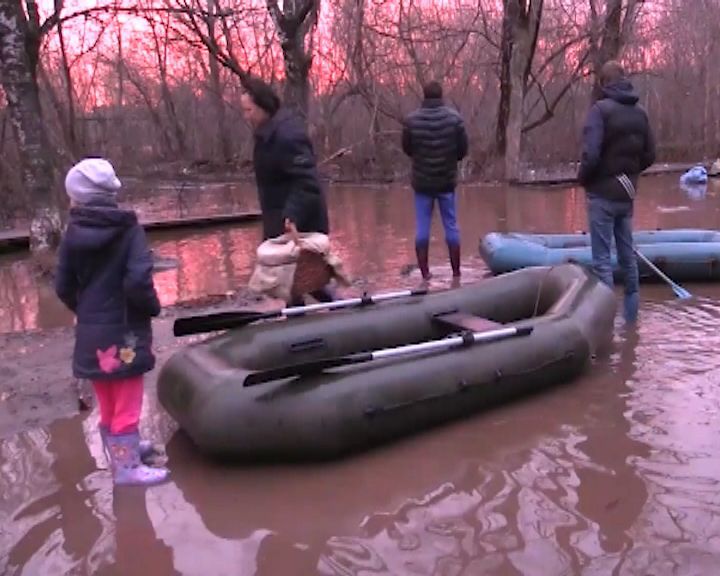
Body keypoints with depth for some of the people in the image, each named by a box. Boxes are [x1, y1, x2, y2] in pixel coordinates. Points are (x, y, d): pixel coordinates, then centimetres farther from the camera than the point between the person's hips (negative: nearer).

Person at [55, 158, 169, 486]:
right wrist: (152, 307, -5)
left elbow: (63, 287, 1)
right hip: (123, 331, -5)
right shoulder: (129, 230, -15)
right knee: (126, 404, 7)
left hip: (91, 334, 5)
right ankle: (127, 467, 16)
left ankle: (123, 450, 37)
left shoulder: (73, 234, -2)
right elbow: (137, 281, -24)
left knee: (108, 404, 20)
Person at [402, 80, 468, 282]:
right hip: (447, 180, 0)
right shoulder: (454, 118, -8)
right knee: (451, 225, 9)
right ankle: (456, 272, 15)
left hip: (421, 182, 0)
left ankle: (424, 273, 8)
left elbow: (407, 149, 2)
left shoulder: (411, 120, -8)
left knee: (422, 227, 7)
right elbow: (463, 149, -3)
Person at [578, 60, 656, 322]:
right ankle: (631, 312, 25)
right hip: (626, 194, 7)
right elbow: (649, 155, 7)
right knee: (627, 254, 16)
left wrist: (582, 179, -5)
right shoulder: (640, 112, 5)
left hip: (603, 194, -6)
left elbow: (591, 154, -21)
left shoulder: (601, 109, -14)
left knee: (602, 258, -1)